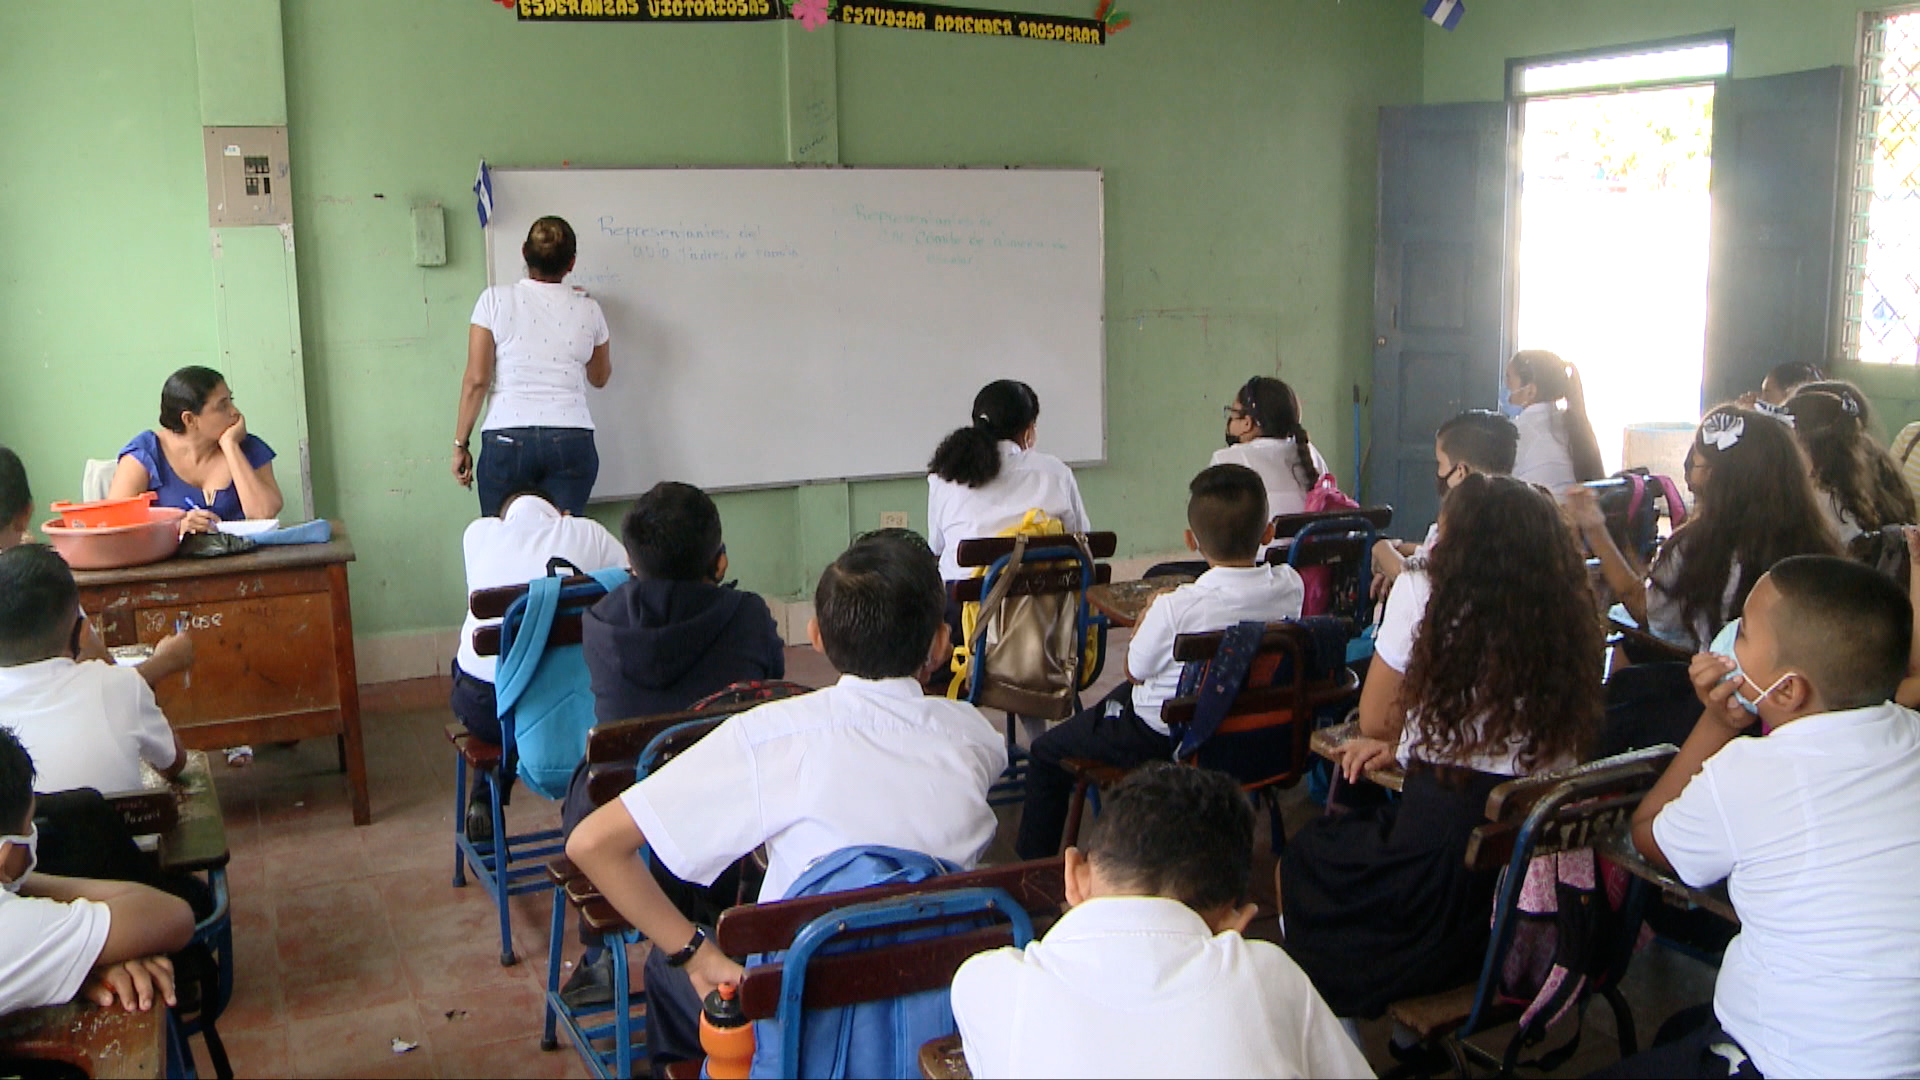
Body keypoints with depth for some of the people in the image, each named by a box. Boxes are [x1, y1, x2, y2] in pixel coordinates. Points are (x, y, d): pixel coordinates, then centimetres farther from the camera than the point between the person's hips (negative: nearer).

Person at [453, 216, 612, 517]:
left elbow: (476, 380, -2)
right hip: (571, 443, 1)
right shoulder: (587, 309, 7)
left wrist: (461, 444, 6)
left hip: (506, 439, -1)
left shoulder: (495, 300, 2)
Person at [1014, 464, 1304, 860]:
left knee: (1046, 752, 13)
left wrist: (1148, 612, 0)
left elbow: (1136, 671, -15)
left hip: (1162, 739, -7)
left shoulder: (1177, 607, -31)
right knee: (1118, 698, 35)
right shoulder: (1291, 587, -16)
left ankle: (1033, 862, 24)